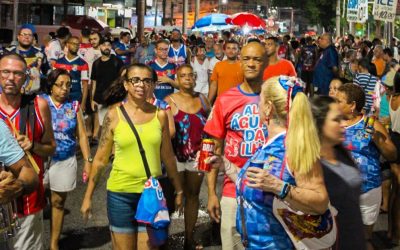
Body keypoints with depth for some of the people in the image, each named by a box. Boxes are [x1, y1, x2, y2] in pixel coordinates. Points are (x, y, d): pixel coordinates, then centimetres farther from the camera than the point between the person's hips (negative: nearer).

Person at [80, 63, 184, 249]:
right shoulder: (114, 115, -4)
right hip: (120, 193, -1)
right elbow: (100, 159, 0)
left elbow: (168, 157, 10)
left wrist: (178, 190, 14)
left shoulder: (160, 115, 1)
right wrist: (88, 196, 1)